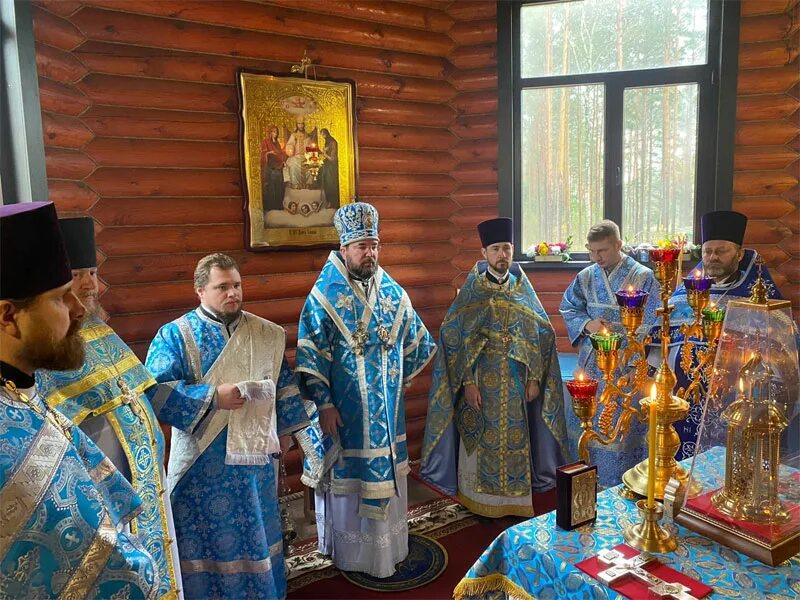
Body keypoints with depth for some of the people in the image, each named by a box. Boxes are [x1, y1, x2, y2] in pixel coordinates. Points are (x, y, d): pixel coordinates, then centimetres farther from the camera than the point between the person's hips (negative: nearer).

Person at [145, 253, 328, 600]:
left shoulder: (267, 334, 4)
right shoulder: (176, 334, -8)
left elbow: (284, 386, 12)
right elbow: (155, 390, -17)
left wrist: (285, 430, 9)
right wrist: (212, 397, -22)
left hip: (254, 452, 4)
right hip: (201, 459, -3)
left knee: (255, 530, 18)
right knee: (205, 535, 9)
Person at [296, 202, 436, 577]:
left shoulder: (392, 291, 3)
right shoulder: (324, 296, -11)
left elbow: (418, 341, 14)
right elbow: (310, 356, -12)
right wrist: (324, 403, -14)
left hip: (388, 408, 5)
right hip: (346, 410, -4)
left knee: (385, 473, 15)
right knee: (349, 476, 7)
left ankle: (387, 545, 34)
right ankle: (353, 551, 25)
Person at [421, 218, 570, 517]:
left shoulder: (523, 289, 4)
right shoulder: (472, 290, -4)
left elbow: (542, 335, 5)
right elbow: (455, 337, -8)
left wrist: (535, 378, -1)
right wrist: (467, 381, -13)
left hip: (516, 383, 2)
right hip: (482, 380, -2)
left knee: (516, 438, 9)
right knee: (481, 440, 5)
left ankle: (515, 499, 25)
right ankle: (481, 503, 20)